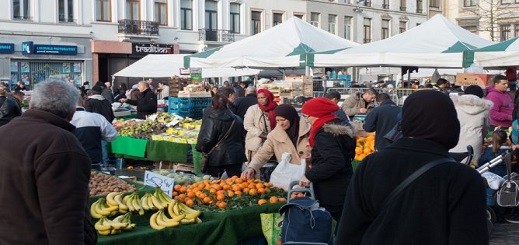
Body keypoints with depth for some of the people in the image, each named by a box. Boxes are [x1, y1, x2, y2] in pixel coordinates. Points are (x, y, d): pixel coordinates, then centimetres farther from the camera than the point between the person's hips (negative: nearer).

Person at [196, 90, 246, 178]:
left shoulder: (211, 120, -13)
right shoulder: (237, 119, 5)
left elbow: (207, 139, -14)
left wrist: (202, 148, 4)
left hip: (216, 156, -4)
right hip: (235, 156, 4)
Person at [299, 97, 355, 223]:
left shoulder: (324, 134, -19)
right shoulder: (339, 127, 10)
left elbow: (335, 162, -30)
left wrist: (310, 175, -21)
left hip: (331, 195, -10)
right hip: (344, 189, 10)